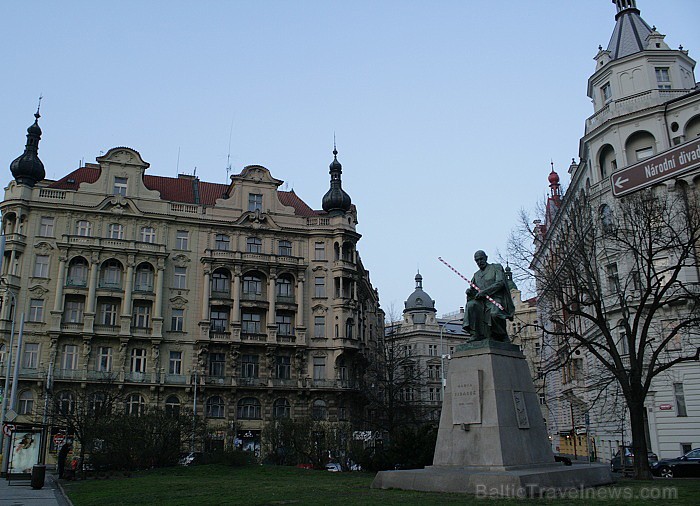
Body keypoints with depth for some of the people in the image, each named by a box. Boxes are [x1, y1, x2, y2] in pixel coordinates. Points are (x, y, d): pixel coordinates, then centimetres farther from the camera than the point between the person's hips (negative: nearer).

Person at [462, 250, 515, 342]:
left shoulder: (496, 267, 11)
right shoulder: (476, 274, 25)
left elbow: (500, 283, -5)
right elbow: (473, 288, 19)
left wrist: (484, 292, -14)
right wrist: (470, 292, -8)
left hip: (495, 298, -4)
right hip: (482, 301, 4)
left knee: (494, 313, -36)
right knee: (471, 305, -29)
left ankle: (502, 337, -12)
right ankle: (476, 335, -29)